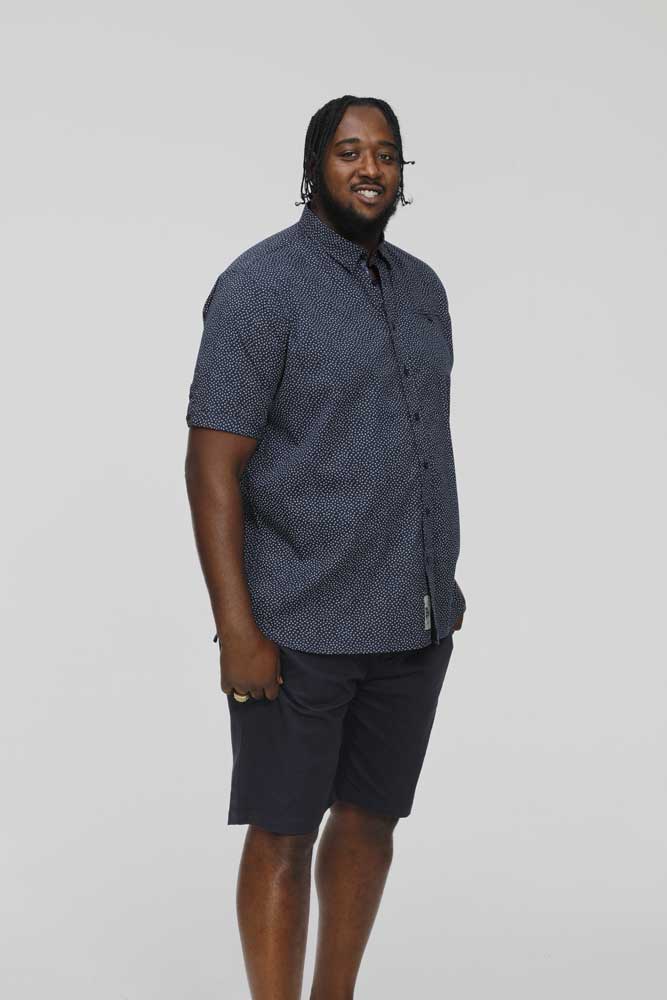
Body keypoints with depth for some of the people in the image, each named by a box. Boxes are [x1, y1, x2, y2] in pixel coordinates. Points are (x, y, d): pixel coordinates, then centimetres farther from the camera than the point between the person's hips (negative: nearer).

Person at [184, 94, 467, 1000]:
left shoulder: (422, 288, 10)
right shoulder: (261, 284, -10)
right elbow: (213, 463, -14)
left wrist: (442, 581, 16)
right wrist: (237, 628, -19)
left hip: (415, 622, 6)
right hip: (301, 626, -6)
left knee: (371, 820, 14)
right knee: (284, 833, 2)